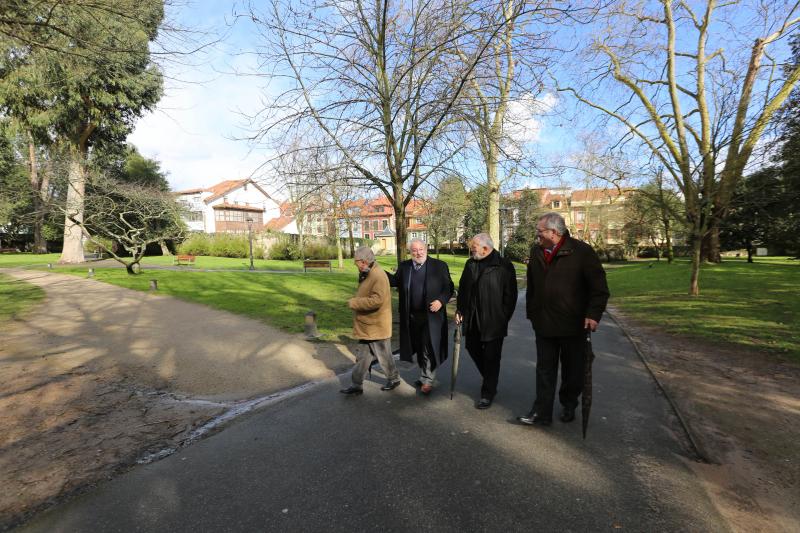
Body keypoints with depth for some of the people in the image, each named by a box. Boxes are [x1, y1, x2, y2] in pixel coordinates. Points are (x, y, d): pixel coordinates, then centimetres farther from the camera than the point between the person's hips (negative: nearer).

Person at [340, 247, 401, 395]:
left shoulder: (378, 276, -24)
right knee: (362, 356, 15)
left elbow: (376, 300, -32)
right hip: (366, 326, 9)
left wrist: (353, 303, -24)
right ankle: (357, 385, 26)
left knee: (384, 356, 10)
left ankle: (394, 379, 32)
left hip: (377, 326, -9)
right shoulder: (367, 274, 8)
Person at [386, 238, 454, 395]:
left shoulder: (439, 266, -5)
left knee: (429, 348, 2)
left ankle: (427, 380, 18)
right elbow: (395, 281, 5)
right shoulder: (404, 266, 4)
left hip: (431, 316, -4)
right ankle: (425, 375, 34)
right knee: (419, 348, 16)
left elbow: (449, 287, -2)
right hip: (411, 316, 4)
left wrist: (441, 301, -17)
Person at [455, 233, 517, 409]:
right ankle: (489, 378, 42)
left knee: (491, 357, 4)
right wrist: (460, 310, 8)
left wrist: (503, 318, -8)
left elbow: (510, 295, -8)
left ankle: (488, 393, 21)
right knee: (472, 348, 17)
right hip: (472, 319, 6)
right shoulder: (470, 264, 6)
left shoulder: (504, 266, -12)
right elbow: (462, 288, 13)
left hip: (493, 321, -6)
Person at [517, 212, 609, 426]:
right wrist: (532, 313, 14)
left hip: (574, 325, -4)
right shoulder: (536, 252, 6)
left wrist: (593, 314, -17)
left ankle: (568, 406, 36)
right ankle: (542, 412, 16)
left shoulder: (581, 251, -11)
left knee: (572, 370, 15)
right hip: (544, 324, 4)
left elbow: (599, 287, -9)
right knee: (544, 370, 8)